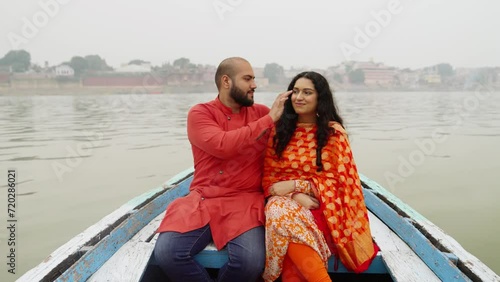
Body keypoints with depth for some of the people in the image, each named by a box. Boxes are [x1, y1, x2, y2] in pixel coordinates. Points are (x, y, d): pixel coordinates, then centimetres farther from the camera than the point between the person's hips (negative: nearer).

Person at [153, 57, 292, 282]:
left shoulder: (261, 112, 9)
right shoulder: (200, 113, 2)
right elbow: (222, 145, -17)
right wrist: (269, 119, -13)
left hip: (245, 200, 1)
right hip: (202, 199, 0)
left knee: (251, 261, -26)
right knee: (166, 252, -24)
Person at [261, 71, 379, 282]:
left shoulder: (333, 132, 0)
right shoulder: (279, 130, 7)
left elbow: (334, 180, -3)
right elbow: (268, 174, 4)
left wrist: (295, 185, -16)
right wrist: (295, 195, -16)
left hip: (320, 205, -3)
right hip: (285, 201, 3)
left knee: (286, 218, -34)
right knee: (279, 213, -33)